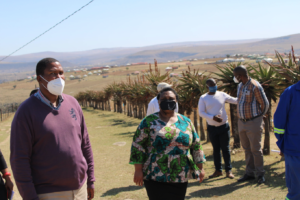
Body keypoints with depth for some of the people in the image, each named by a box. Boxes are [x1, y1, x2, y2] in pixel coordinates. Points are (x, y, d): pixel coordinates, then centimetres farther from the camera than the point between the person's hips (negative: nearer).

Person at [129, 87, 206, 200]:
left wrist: (200, 167, 12)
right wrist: (138, 170, -8)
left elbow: (196, 146, 14)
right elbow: (137, 145, -4)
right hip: (156, 178, -3)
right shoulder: (149, 121, -2)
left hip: (181, 178, 4)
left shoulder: (186, 122, 9)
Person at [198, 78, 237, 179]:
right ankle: (218, 170, 20)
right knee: (216, 149, 10)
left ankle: (228, 170, 12)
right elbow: (201, 112, -7)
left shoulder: (222, 95, 0)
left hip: (224, 126, 0)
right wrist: (213, 117, -19)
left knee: (225, 149, 4)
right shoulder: (203, 98, -2)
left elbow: (235, 100, 8)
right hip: (212, 128, 0)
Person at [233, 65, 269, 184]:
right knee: (247, 149, 12)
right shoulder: (240, 85, 9)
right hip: (241, 122, 7)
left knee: (256, 149, -1)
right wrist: (241, 116, 13)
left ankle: (260, 174, 12)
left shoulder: (255, 86, -15)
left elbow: (265, 104, -9)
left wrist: (258, 116, 3)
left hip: (253, 122, -7)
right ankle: (249, 173, 21)